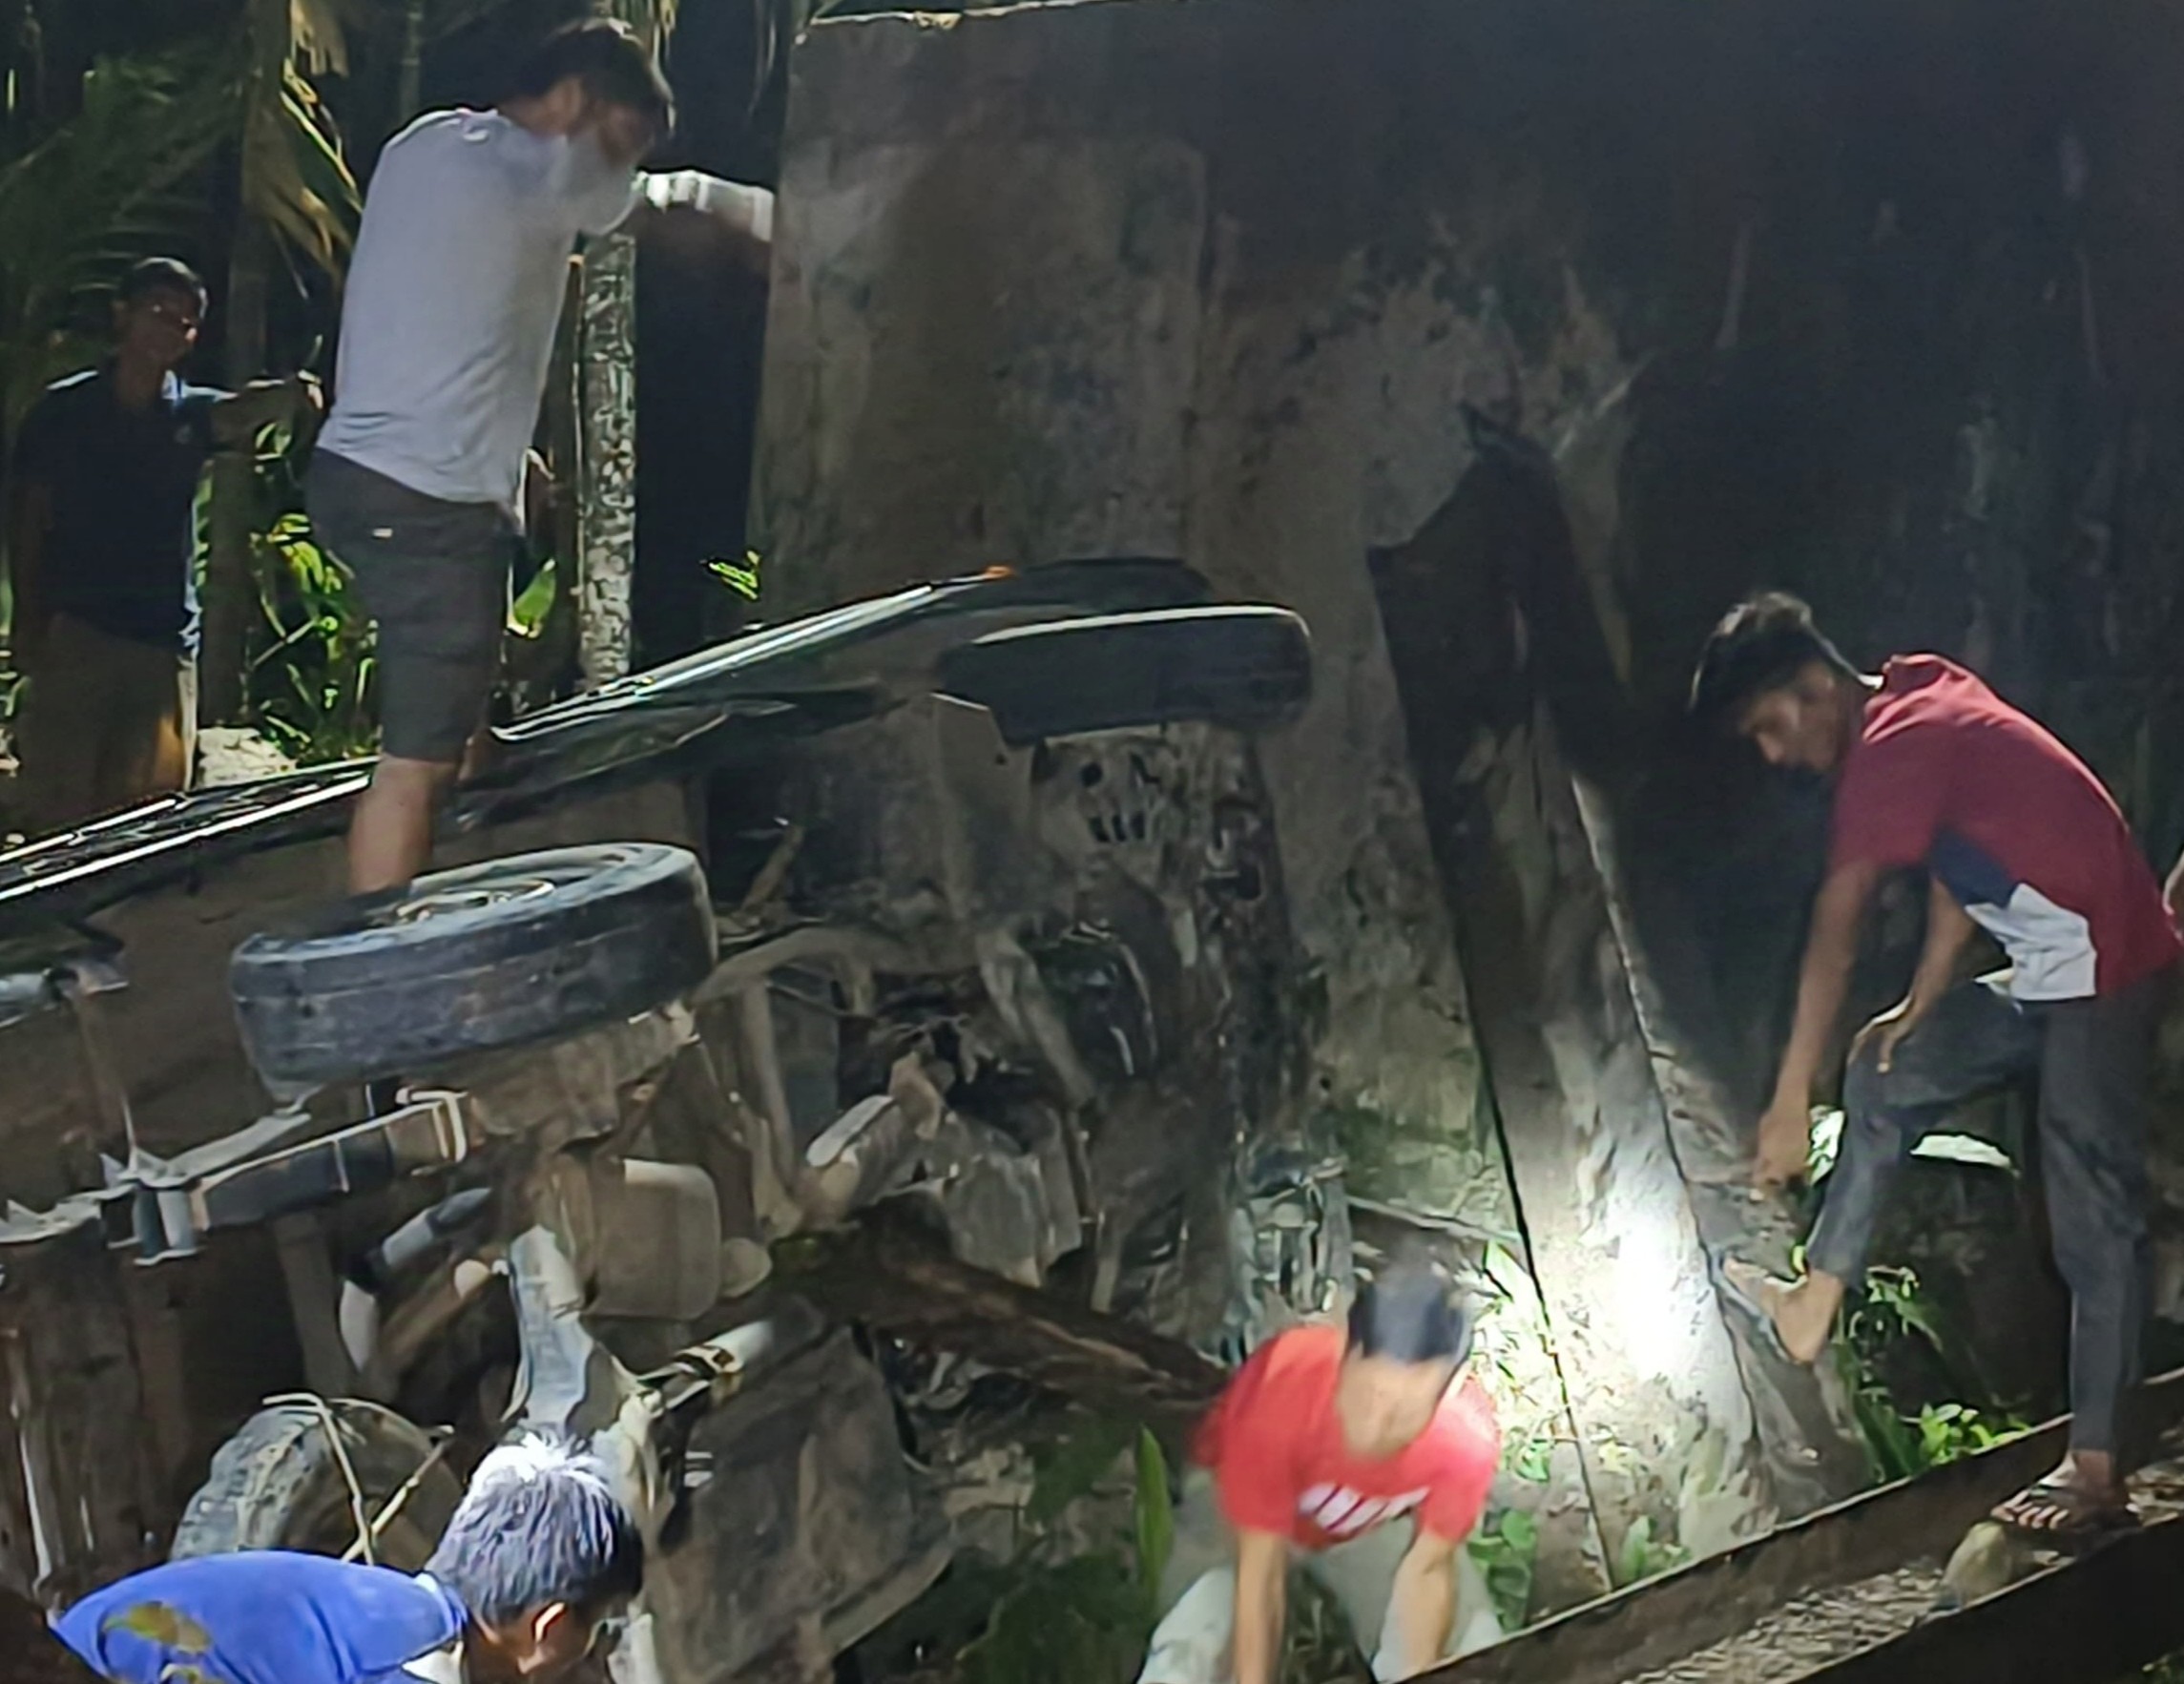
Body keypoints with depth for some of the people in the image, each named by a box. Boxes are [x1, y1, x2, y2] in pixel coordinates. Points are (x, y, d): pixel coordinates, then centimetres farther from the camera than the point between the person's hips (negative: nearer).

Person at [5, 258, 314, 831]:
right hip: (72, 633, -2)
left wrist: (290, 395, -40)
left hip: (164, 640, 2)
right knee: (58, 808, -6)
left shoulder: (190, 414, 7)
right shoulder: (61, 411, 4)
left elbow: (239, 412, -16)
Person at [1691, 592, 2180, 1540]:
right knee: (1887, 1073, 19)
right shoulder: (1919, 703, 10)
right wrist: (1923, 1005, 5)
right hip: (2047, 980, 11)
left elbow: (1835, 934, -21)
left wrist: (1790, 1103, -22)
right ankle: (1816, 1304, 23)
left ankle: (2096, 1471, -7)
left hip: (2102, 969, -11)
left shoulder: (1894, 749, -19)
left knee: (2093, 1213, -9)